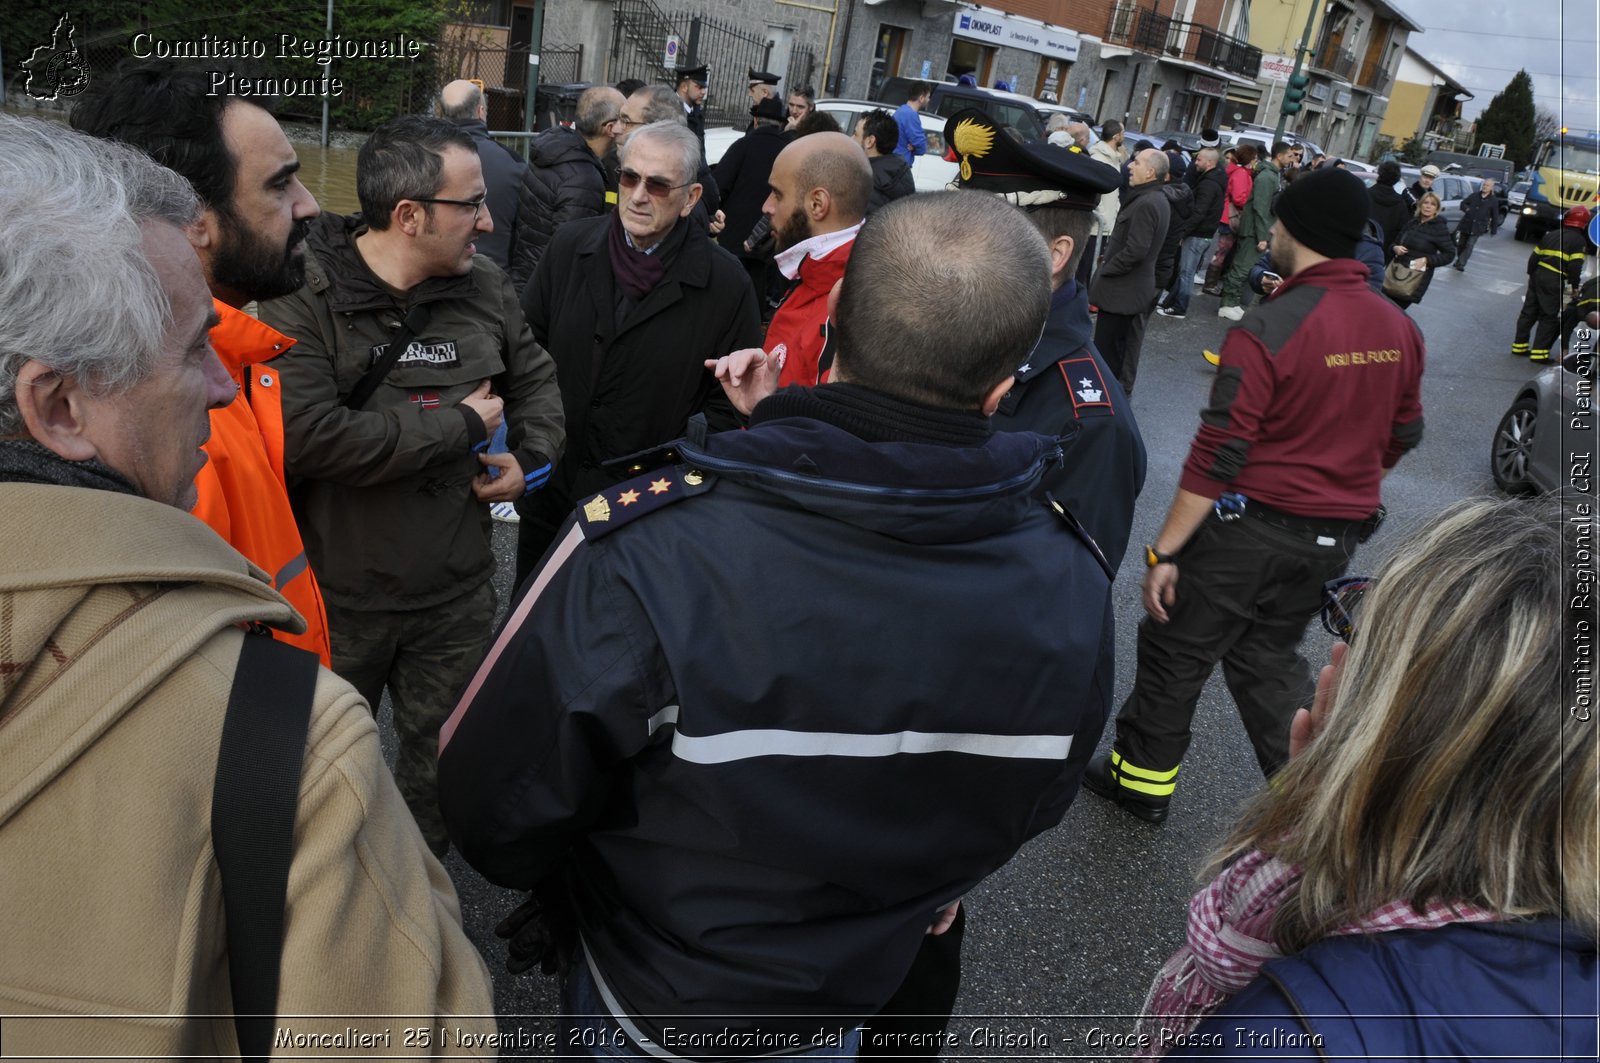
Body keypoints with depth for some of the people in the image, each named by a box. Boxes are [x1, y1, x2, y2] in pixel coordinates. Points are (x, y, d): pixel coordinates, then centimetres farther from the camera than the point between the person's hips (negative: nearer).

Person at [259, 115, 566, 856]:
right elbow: (306, 435, -29)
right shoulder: (305, 297, -17)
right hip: (337, 599, -4)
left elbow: (536, 377, 17)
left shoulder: (485, 287, 0)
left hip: (456, 596, 4)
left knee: (444, 772, 19)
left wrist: (531, 457, -2)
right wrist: (459, 425, -20)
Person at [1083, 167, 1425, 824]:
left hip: (1250, 524, -7)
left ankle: (1144, 777, 26)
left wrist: (1164, 550, -16)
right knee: (1269, 655, 22)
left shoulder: (1267, 331, -20)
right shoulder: (1399, 329, 2)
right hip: (1334, 538, 7)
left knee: (1176, 648, 11)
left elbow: (1217, 455, -22)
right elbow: (1400, 438, 12)